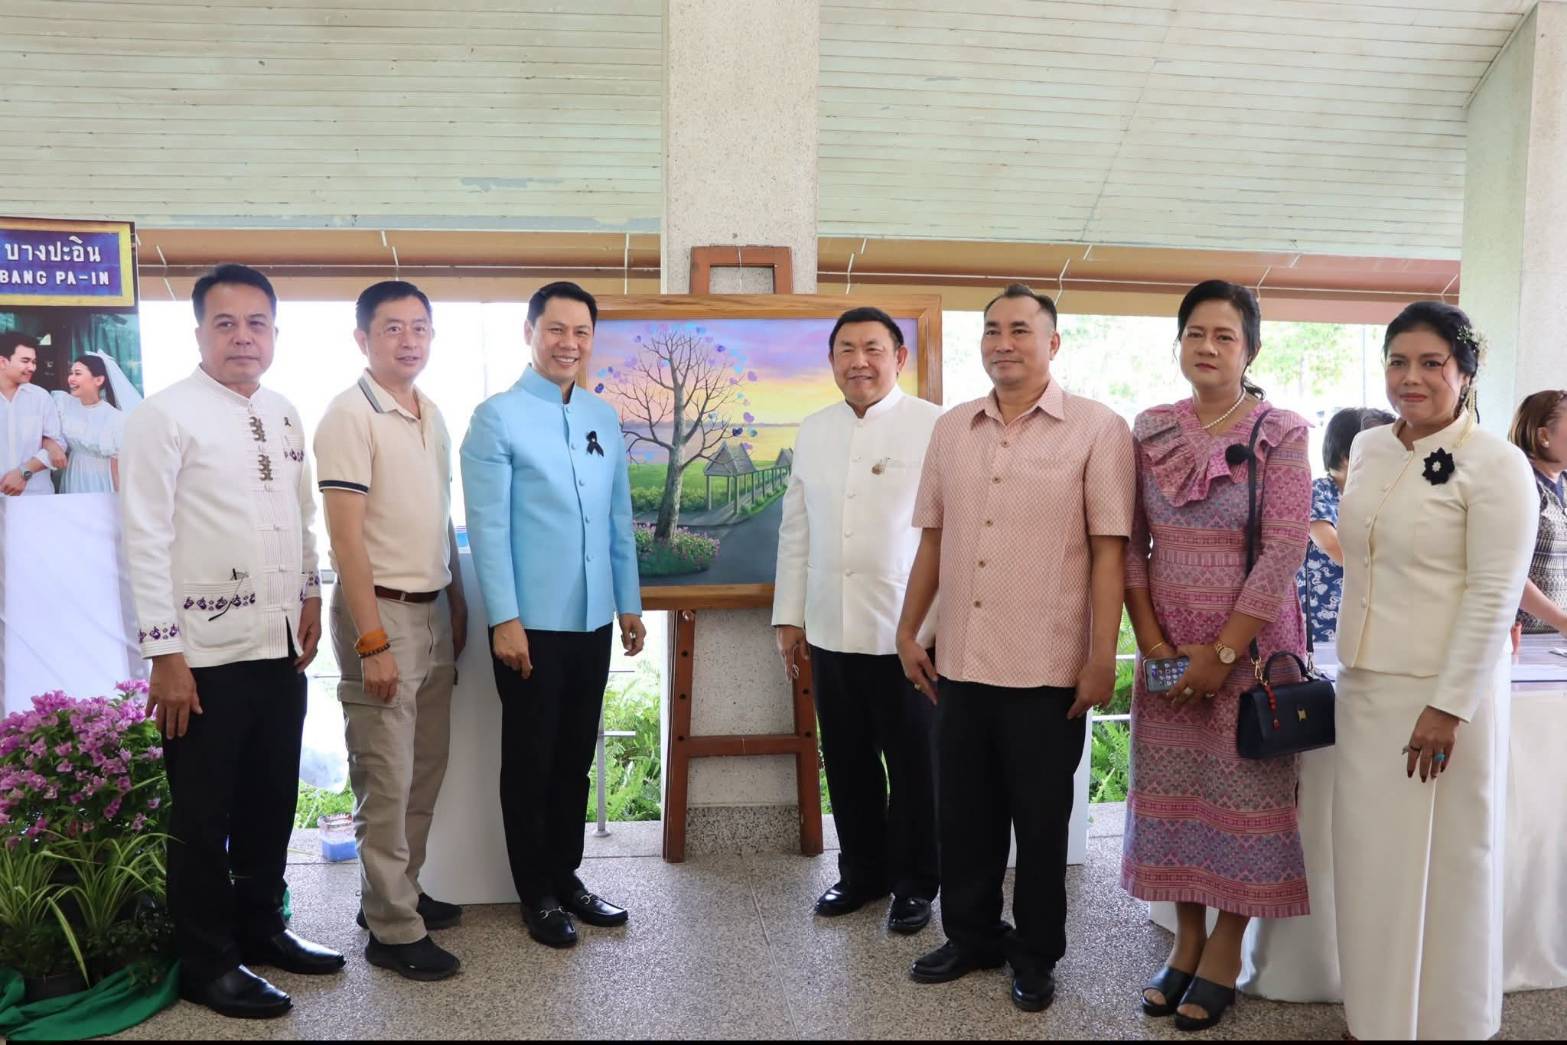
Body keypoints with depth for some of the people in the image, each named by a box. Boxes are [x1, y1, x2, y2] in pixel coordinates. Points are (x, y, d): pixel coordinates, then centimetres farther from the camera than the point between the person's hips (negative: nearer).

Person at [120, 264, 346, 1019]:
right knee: (202, 815, 7)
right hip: (205, 653, -6)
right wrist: (164, 653, -16)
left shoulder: (284, 416, 10)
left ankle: (260, 926, 35)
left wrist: (311, 596, 13)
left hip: (280, 646, 6)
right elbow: (145, 540, -13)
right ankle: (206, 963, 23)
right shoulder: (164, 416, -10)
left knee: (272, 802, 17)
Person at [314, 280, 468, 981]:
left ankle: (400, 892, 30)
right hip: (382, 610, -7)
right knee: (387, 778, 0)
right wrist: (372, 642, -18)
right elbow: (345, 537, -16)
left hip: (434, 610, 8)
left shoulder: (432, 415, 11)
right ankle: (393, 930, 12)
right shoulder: (350, 417, -11)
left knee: (425, 769, 15)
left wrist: (458, 606, 15)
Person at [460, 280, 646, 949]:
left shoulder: (605, 419, 9)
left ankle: (566, 876, 31)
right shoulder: (498, 417, -7)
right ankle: (536, 895, 23)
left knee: (575, 757, 15)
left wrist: (630, 603, 11)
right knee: (530, 760, 8)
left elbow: (618, 520, 12)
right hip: (530, 622, -5)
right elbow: (488, 525, -11)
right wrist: (504, 619, -15)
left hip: (593, 619, 5)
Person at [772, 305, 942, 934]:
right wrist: (789, 616, 11)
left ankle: (913, 884, 28)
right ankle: (860, 872, 34)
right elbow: (795, 530, 12)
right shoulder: (812, 431, 9)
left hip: (908, 634, -5)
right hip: (829, 633, 5)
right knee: (847, 763, 16)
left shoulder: (935, 427, -7)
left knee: (914, 767, 10)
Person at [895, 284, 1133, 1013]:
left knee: (1040, 821, 11)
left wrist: (1102, 658, -11)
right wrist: (908, 631, 11)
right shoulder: (950, 429, 8)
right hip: (959, 662, 4)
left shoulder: (1096, 428, -6)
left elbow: (1109, 550, -8)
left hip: (1047, 669, -4)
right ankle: (971, 935, 36)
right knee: (962, 812, 16)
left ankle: (1036, 954, 31)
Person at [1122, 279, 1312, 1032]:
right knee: (1171, 791, 10)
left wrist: (1223, 653, -14)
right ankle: (1186, 939, 27)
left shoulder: (1280, 435, -7)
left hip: (1250, 647, -3)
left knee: (1241, 794, 5)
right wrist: (1152, 643, -5)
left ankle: (1226, 950, 22)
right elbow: (1130, 544, 3)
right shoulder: (1150, 431, 3)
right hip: (1167, 649, 3)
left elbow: (1283, 553, -12)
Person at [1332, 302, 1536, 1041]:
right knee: (1371, 859, 12)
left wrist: (1449, 707, -18)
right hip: (1363, 686, 6)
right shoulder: (1368, 449, 8)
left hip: (1442, 692, -6)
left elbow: (1494, 597, -15)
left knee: (1442, 865, 7)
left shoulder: (1495, 464, -11)